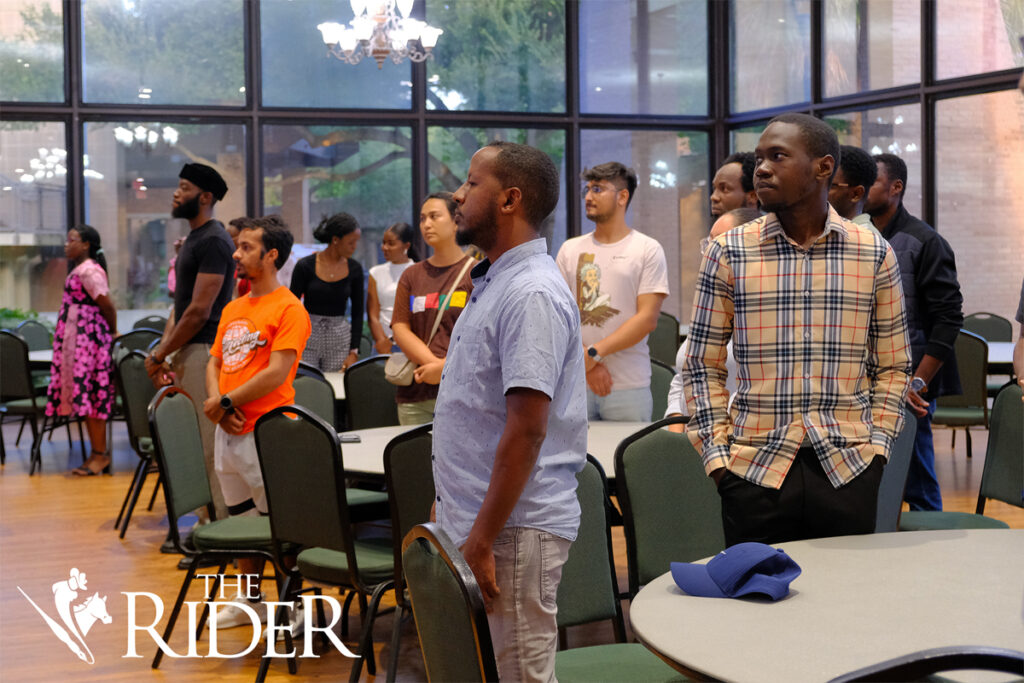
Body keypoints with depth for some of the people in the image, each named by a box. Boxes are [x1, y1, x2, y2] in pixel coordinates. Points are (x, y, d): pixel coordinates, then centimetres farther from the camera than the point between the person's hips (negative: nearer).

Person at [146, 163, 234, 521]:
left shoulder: (213, 241, -14)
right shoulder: (193, 239, 18)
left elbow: (199, 311, -18)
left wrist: (159, 355, -11)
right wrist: (162, 351, 8)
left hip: (203, 350, -10)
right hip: (186, 352, 10)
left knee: (207, 445, -7)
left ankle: (217, 525, -1)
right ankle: (206, 520, 18)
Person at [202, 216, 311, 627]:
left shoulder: (288, 309, -10)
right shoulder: (233, 309, 16)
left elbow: (277, 373, -18)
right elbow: (215, 363, 16)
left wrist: (227, 402, -14)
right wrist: (216, 402, -4)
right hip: (228, 431, 8)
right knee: (242, 519, 16)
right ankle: (249, 601, 27)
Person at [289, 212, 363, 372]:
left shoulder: (354, 269, 2)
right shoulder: (305, 266, -6)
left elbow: (357, 313, 6)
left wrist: (354, 352, 0)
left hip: (340, 337, 2)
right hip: (307, 334, -2)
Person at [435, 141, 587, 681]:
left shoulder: (532, 295, -18)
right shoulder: (493, 282, 15)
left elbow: (526, 430, -23)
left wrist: (483, 539, -22)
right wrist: (449, 500, 21)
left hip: (513, 527, -10)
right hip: (475, 516, 10)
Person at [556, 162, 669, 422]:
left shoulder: (648, 250, 3)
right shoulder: (570, 249, 13)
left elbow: (647, 319, -6)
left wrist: (594, 352, -14)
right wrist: (586, 363, -9)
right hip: (575, 383, 3)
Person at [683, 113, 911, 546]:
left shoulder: (875, 254, 4)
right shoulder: (729, 253, 0)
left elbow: (892, 367, 11)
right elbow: (702, 367, 5)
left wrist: (877, 445, 1)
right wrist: (717, 457, -2)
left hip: (848, 473, 1)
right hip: (755, 473, -1)